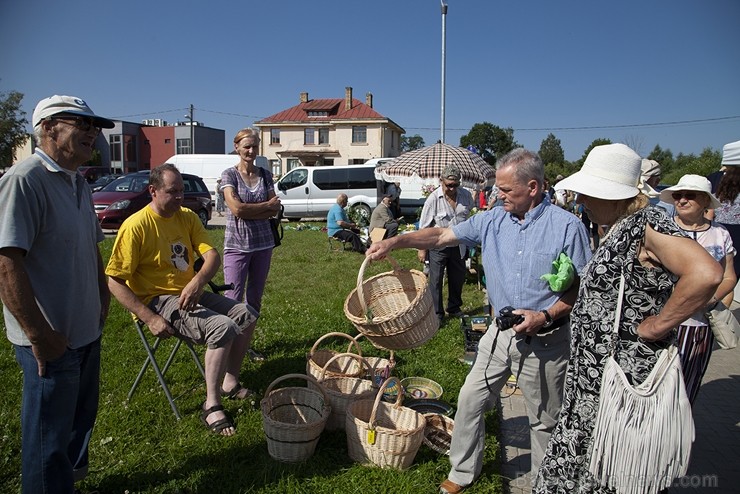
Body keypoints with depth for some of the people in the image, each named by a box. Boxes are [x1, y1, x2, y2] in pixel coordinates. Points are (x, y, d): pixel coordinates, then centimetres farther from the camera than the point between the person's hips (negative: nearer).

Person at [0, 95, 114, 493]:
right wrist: (39, 334, -23)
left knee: (81, 419, 26)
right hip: (51, 340, -9)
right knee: (48, 436, 9)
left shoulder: (78, 184, 10)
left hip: (86, 333, 9)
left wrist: (102, 301, 11)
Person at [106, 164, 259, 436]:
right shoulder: (136, 226, -17)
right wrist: (150, 318, -24)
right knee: (223, 327, -26)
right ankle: (211, 406, -14)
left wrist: (197, 282, -27)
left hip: (190, 294, 8)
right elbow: (114, 281, -18)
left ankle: (229, 379, 18)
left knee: (246, 315, 2)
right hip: (158, 300, -7)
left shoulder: (187, 217, 4)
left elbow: (212, 255, -5)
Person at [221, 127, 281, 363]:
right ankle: (229, 349, 3)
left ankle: (246, 344, 24)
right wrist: (266, 205, -6)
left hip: (263, 244, 4)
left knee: (255, 299, 11)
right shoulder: (229, 174, -2)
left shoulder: (265, 175, 8)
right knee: (233, 300, -6)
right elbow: (236, 208, -14)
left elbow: (275, 210, 0)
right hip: (237, 245, -4)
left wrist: (248, 211, -12)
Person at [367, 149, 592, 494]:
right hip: (501, 332, 4)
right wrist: (396, 242, -10)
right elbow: (442, 236, 1)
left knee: (544, 420, 12)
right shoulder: (492, 220, 1)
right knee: (470, 400, 10)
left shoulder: (567, 226, -11)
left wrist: (546, 316, -21)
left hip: (545, 341, -4)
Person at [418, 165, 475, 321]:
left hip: (458, 246, 5)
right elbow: (424, 227, -11)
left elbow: (471, 214, 18)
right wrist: (422, 250, -11)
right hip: (438, 247, -5)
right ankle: (437, 314, 16)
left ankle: (454, 308, 36)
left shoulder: (466, 195, -3)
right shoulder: (433, 199, -16)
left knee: (458, 279, 17)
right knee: (436, 281, 2)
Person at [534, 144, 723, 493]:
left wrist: (653, 327, -26)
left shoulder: (646, 223, -21)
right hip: (596, 373, 10)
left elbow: (706, 274, -36)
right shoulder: (620, 225, 9)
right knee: (581, 463, 23)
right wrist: (570, 280, 6)